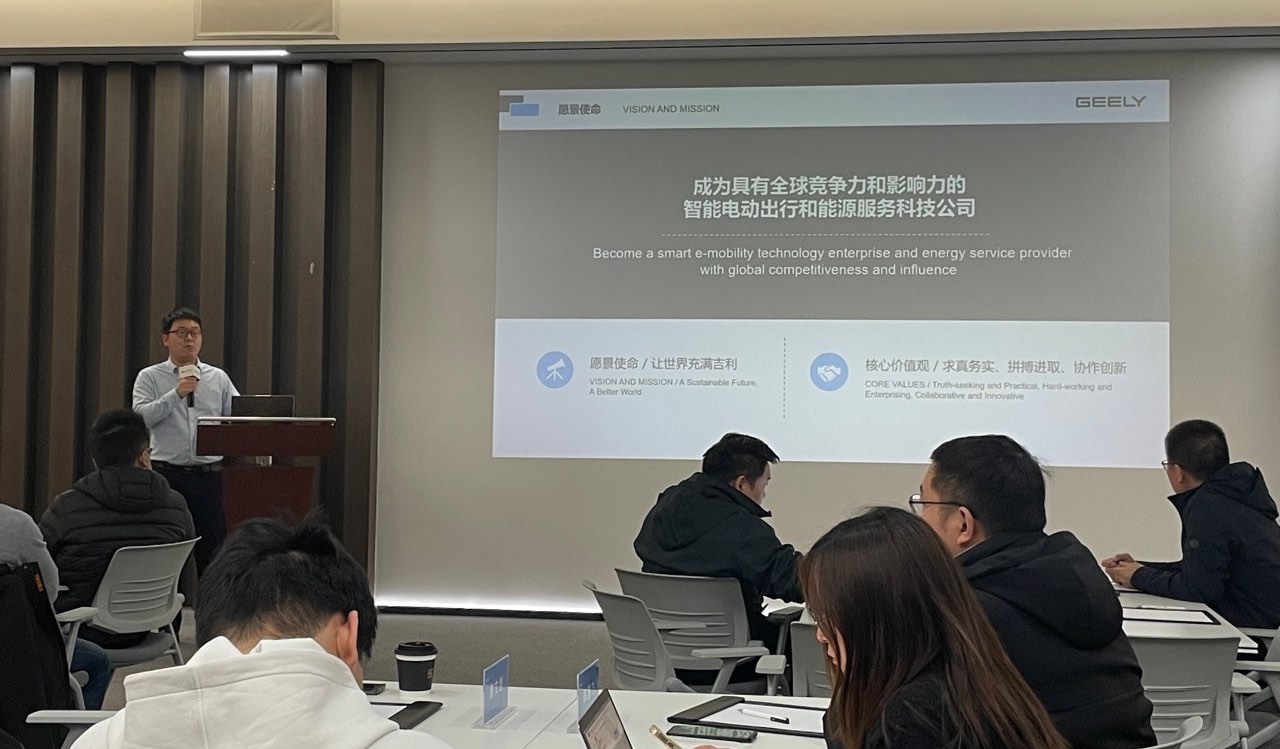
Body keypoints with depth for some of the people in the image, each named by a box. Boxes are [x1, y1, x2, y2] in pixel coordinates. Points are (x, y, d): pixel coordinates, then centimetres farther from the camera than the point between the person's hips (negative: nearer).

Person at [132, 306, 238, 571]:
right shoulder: (150, 377, 6)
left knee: (212, 548, 1)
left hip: (209, 475, 2)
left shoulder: (218, 378, 12)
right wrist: (176, 394, -18)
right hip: (166, 474, -2)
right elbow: (140, 417, -9)